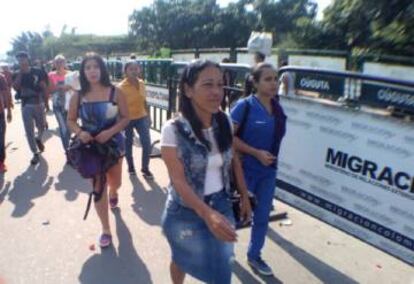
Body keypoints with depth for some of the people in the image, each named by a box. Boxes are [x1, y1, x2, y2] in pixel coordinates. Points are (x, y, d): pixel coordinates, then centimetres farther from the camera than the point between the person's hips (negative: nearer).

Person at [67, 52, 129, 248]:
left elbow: (125, 118, -8)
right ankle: (106, 230, 17)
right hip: (90, 146, 1)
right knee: (97, 188, 1)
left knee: (115, 183, 18)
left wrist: (110, 131, -24)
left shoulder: (115, 93, -11)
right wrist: (79, 132, -17)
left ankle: (113, 194, 60)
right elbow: (71, 120, 4)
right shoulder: (78, 96, -5)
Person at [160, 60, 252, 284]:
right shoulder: (173, 130, -21)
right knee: (182, 260, 24)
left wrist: (244, 196, 10)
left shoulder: (225, 122, -7)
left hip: (221, 206, 3)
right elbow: (178, 180, -22)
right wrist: (207, 214, -34)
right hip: (186, 212, -3)